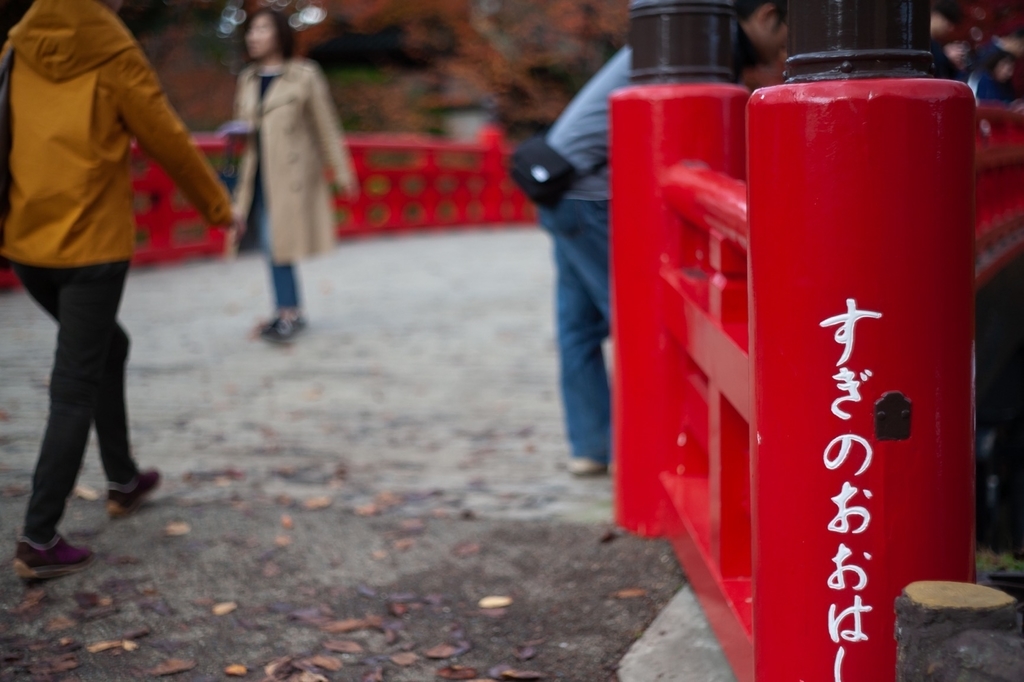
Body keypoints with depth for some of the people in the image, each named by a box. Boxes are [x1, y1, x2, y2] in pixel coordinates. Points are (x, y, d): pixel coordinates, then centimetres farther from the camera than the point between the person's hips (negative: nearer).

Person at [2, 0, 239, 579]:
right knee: (75, 390, 0)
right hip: (90, 244, -6)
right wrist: (219, 207, 13)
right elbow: (171, 143, -2)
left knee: (106, 349, 25)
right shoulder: (113, 54, -9)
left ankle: (124, 481, 37)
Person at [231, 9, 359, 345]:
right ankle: (293, 311, 19)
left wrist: (341, 170, -2)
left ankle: (288, 315, 0)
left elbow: (326, 126, -2)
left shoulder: (304, 76, -4)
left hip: (290, 172, -6)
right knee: (272, 244, 8)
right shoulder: (248, 79, 11)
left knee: (278, 242, -10)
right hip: (259, 172, 6)